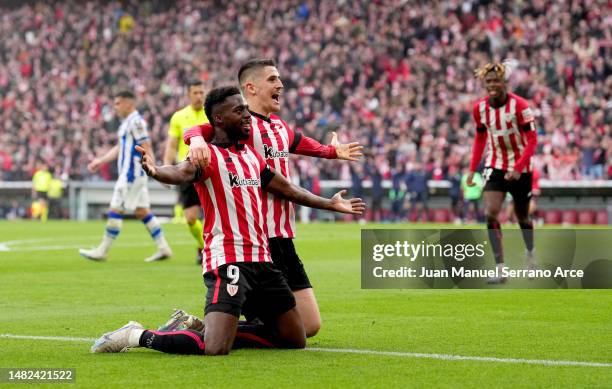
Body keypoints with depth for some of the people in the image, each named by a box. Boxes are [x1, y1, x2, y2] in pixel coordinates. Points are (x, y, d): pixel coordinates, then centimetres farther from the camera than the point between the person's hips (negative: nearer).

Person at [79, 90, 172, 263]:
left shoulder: (136, 122, -13)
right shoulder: (127, 122, 18)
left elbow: (146, 146, -19)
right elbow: (120, 148, 24)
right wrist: (100, 161, 22)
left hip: (131, 174, -10)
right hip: (128, 173, 10)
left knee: (116, 210, -5)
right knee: (142, 211, 10)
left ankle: (102, 251, 0)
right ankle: (163, 248, 11)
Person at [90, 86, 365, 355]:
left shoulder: (251, 156, 18)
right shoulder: (209, 155, -7)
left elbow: (287, 189, 31)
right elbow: (182, 173, -29)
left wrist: (330, 204, 41)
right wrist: (156, 171, -52)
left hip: (261, 260, 8)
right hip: (228, 261, -8)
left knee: (295, 340, 12)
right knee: (215, 349, -23)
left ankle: (204, 328, 18)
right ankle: (138, 336, -2)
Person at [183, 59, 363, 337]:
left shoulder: (279, 126, 18)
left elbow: (297, 142, 42)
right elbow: (195, 131, -25)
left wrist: (331, 151, 59)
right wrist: (197, 139, -49)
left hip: (283, 238, 9)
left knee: (309, 325, 6)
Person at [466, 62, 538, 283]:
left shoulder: (519, 105, -17)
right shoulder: (480, 108, -4)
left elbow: (532, 141, -17)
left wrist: (518, 168, -28)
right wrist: (473, 169, 6)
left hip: (520, 168, -3)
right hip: (495, 166, 3)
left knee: (522, 216, 11)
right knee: (490, 214, -16)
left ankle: (530, 252, 43)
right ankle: (500, 268, -15)